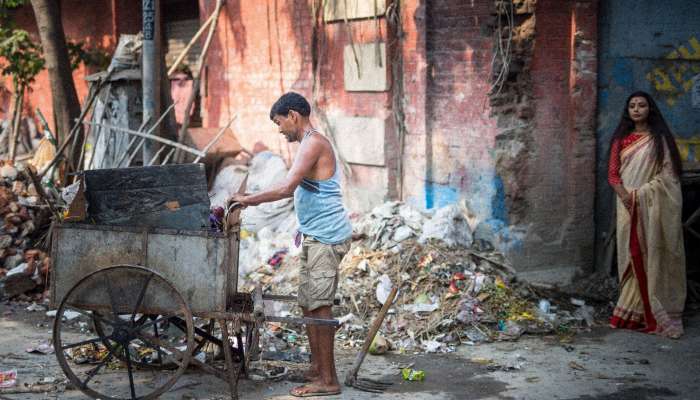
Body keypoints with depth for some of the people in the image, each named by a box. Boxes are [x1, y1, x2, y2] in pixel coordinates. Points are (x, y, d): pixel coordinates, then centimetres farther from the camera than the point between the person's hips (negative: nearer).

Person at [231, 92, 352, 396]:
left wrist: (248, 200, -12)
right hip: (315, 236, 10)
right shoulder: (312, 144, 19)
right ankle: (317, 368, 21)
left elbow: (286, 187, -23)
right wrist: (254, 198, 22)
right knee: (309, 303, 13)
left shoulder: (313, 143, -14)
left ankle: (328, 380, -5)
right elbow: (295, 189, 28)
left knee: (319, 305, -8)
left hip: (325, 236, -10)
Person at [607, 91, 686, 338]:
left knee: (654, 256, -6)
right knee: (633, 256, 0)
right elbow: (612, 173, 8)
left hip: (653, 205, -3)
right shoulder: (621, 139, 13)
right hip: (628, 206, 3)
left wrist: (641, 193, -13)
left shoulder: (660, 138, 4)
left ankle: (658, 314, -3)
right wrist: (624, 194, -11)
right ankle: (634, 312, 2)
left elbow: (668, 173, -3)